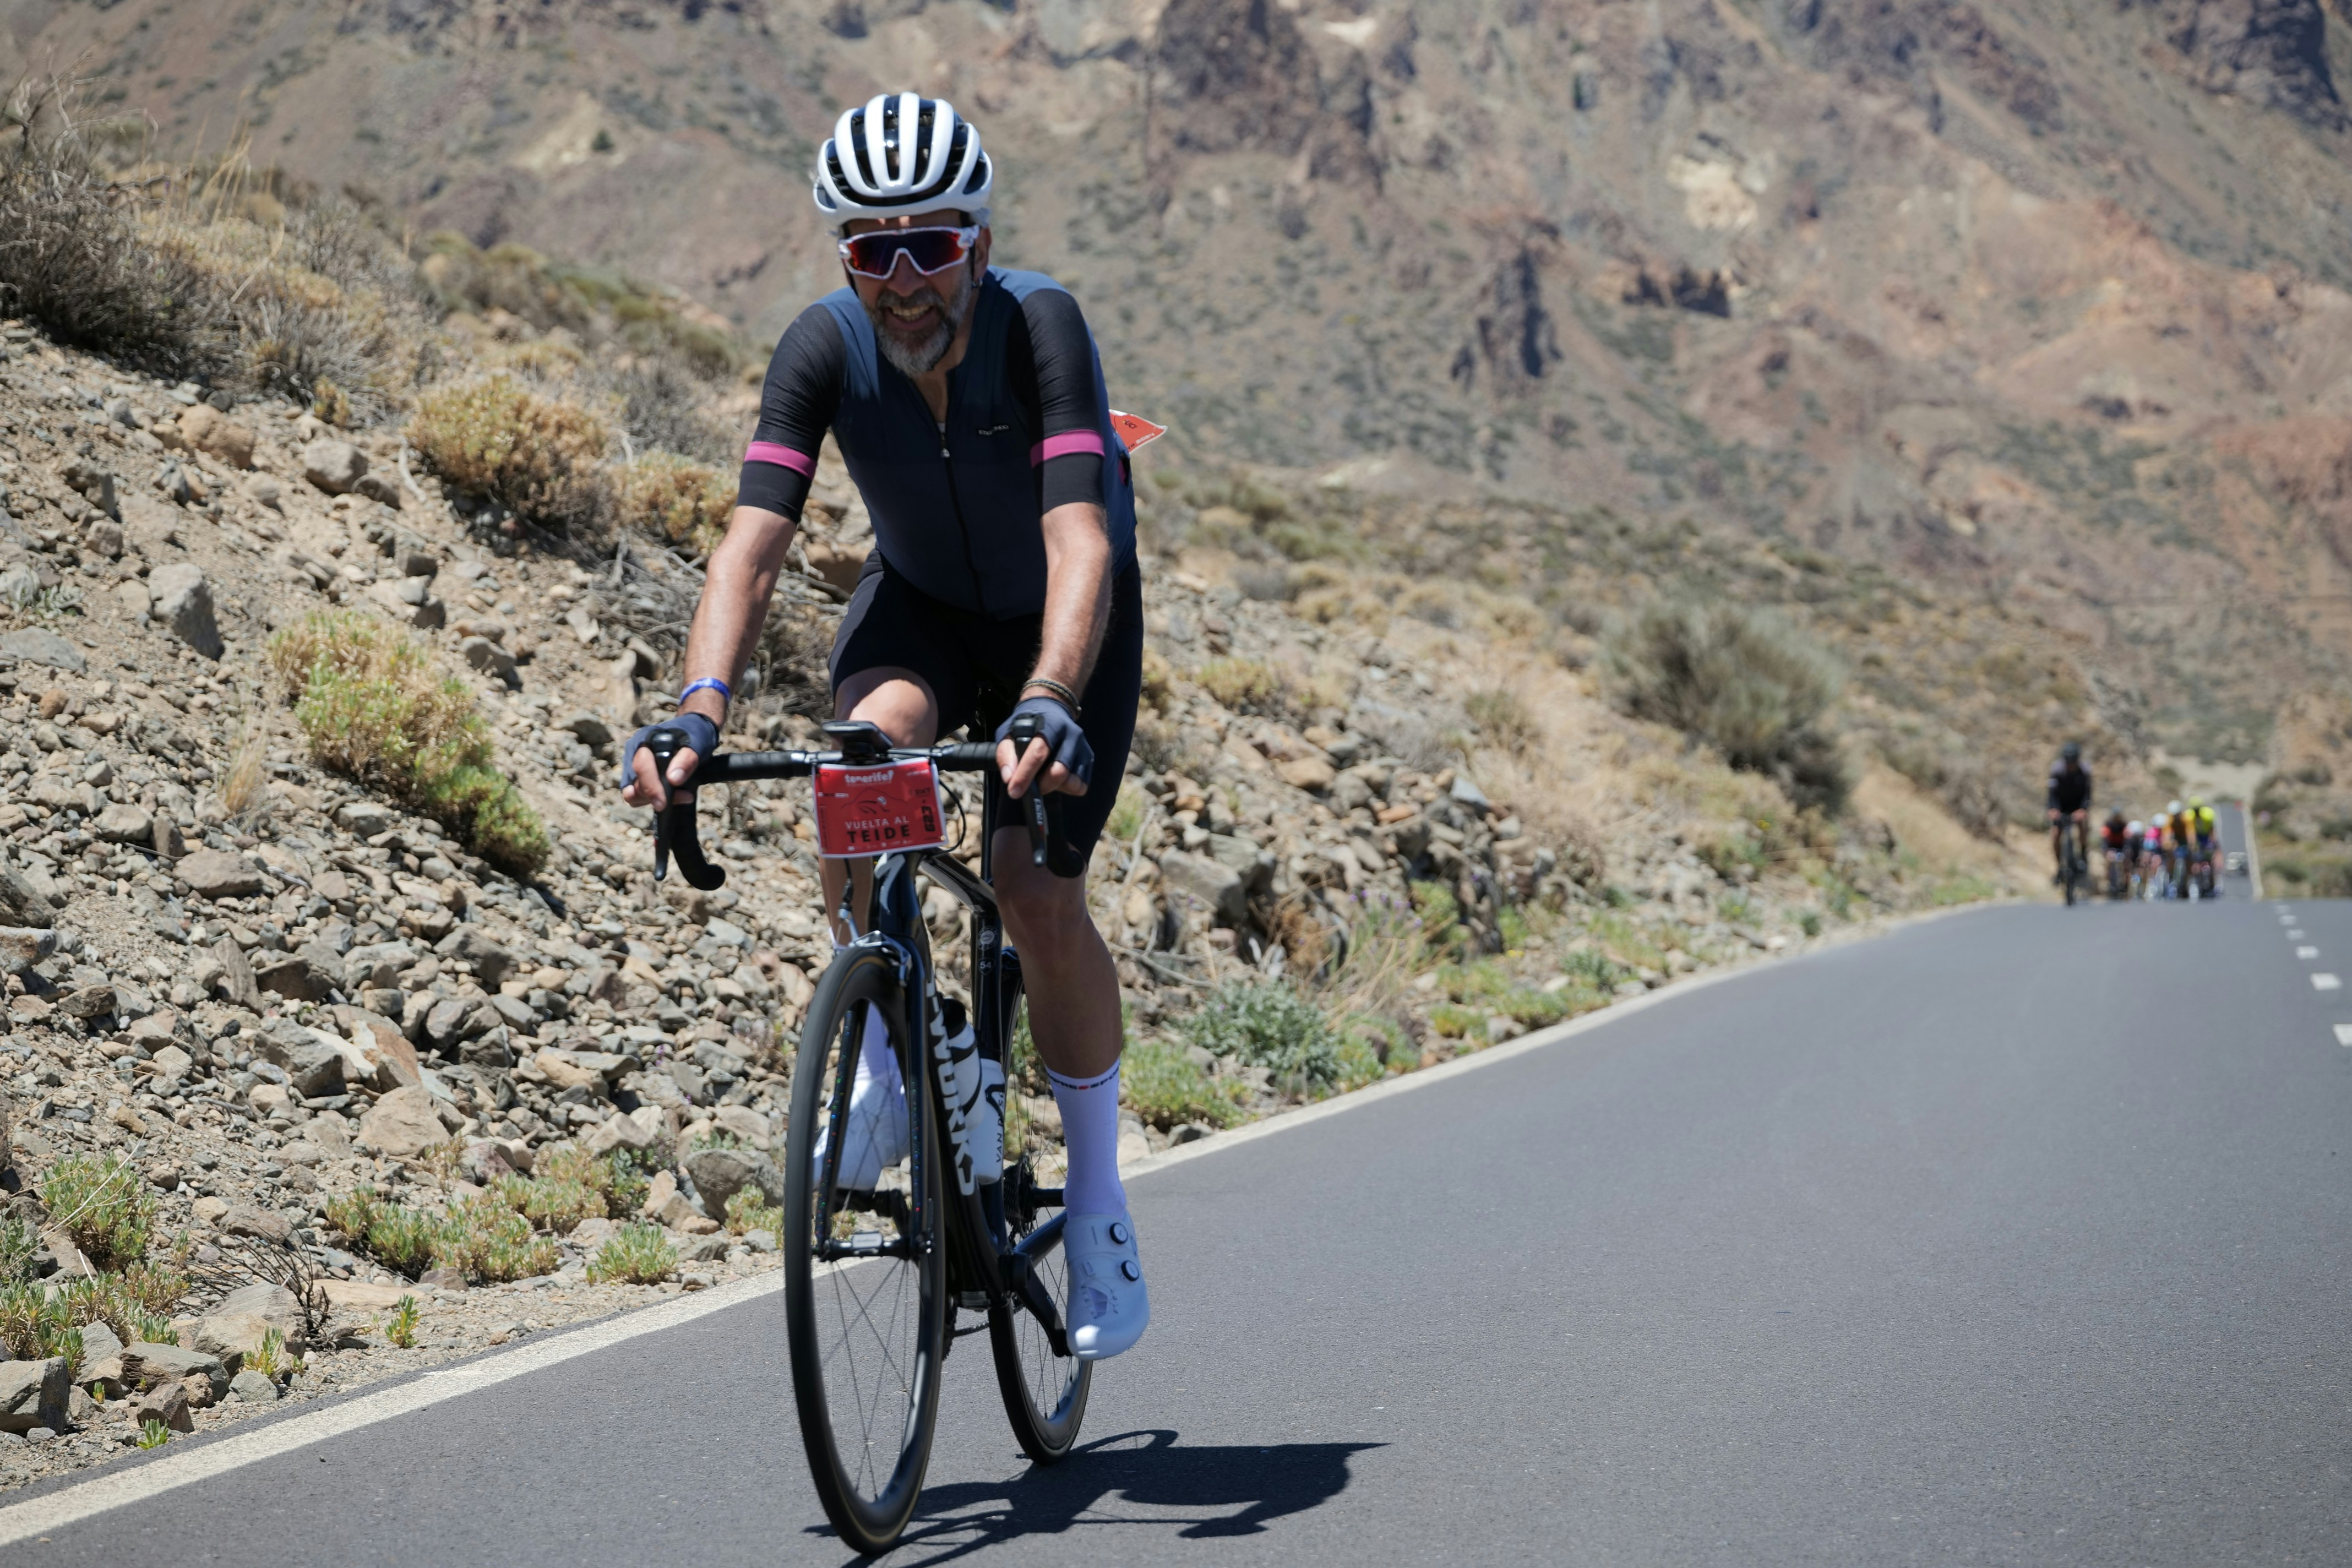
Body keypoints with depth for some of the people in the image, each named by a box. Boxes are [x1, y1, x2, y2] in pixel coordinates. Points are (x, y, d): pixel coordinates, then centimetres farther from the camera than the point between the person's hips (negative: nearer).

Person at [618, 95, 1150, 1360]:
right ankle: (884, 1053, -10)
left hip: (1063, 621, -2)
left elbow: (1079, 540, -44)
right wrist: (701, 707, -50)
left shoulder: (1040, 324, -32)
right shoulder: (825, 348, -25)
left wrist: (1049, 706, -61)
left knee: (1040, 898, -18)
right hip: (922, 604, 2)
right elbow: (752, 542, -33)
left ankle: (1097, 1200, 4)